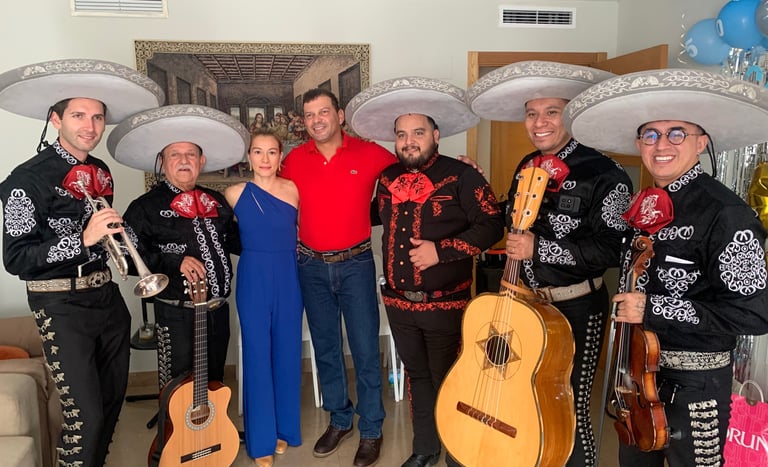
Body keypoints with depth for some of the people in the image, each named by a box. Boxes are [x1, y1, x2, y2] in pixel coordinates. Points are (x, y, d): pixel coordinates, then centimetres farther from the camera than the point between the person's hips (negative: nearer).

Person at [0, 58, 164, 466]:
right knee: (85, 415, -4)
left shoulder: (99, 171, 7)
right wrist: (83, 238, -26)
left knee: (113, 399, 17)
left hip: (107, 295, 7)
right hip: (62, 304, -6)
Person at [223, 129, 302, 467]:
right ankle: (261, 438, 20)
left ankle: (284, 428, 29)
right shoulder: (235, 194, -3)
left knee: (287, 353, 10)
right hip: (253, 280, -1)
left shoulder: (293, 189, -1)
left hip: (288, 279, 2)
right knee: (257, 356, 5)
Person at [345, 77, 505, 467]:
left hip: (445, 303, -5)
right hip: (397, 301, 5)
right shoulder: (387, 178, 5)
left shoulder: (460, 176, -11)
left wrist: (441, 250, -20)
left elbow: (492, 226, -15)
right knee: (417, 375, 19)